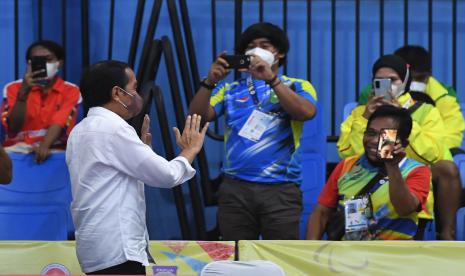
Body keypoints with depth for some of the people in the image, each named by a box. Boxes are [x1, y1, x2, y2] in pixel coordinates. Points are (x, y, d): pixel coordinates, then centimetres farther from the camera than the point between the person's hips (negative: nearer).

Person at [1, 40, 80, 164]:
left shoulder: (70, 91, 3)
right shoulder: (13, 88, 5)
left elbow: (59, 124, -12)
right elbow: (12, 128, -4)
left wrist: (44, 147, -30)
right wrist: (23, 93, -15)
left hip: (54, 150, 0)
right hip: (17, 150, 0)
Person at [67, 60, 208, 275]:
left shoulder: (81, 131, 17)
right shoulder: (113, 128, -12)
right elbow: (166, 175, -11)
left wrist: (142, 148, 21)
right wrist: (190, 150, 7)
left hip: (98, 247, 10)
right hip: (117, 250, -10)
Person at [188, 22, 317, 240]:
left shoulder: (297, 87, 11)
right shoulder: (231, 90, 16)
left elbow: (307, 112, -11)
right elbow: (198, 117, 3)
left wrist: (271, 79, -18)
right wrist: (210, 82, -13)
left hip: (280, 189, -2)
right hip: (235, 188, 2)